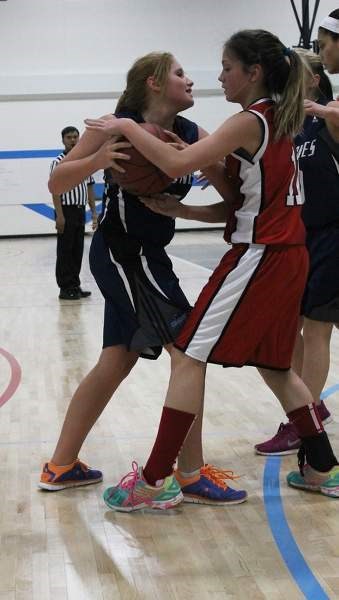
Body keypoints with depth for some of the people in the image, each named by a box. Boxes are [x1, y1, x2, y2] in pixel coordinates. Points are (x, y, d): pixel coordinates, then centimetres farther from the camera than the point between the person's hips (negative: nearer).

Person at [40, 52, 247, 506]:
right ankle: (192, 476, 1)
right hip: (121, 252, -8)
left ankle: (61, 466, 25)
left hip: (145, 256, 8)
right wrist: (98, 159, -29)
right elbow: (56, 183, -12)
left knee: (117, 362, 14)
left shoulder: (190, 134, 2)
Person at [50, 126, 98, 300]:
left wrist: (93, 211, 11)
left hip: (80, 211, 6)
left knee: (78, 251, 10)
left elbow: (89, 187, 15)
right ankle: (66, 288, 4)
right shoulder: (58, 162, -7)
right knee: (65, 251, -1)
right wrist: (59, 215, -18)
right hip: (66, 211, -6)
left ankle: (75, 286, 18)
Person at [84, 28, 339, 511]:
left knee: (189, 356, -6)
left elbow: (177, 164, -23)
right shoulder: (278, 120, 14)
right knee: (273, 365, 19)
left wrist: (127, 127, -12)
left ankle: (156, 482, -4)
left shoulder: (250, 122, -13)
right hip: (286, 255, 9)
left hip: (259, 257, -9)